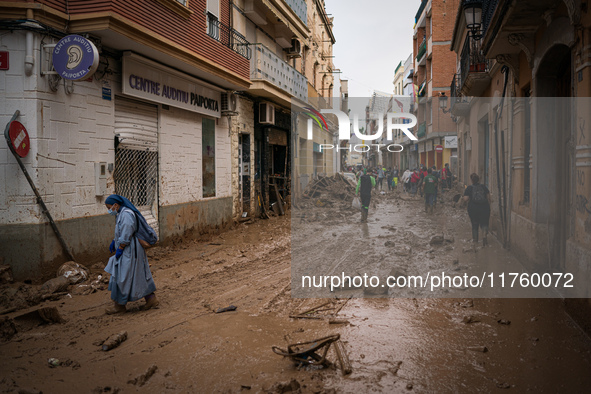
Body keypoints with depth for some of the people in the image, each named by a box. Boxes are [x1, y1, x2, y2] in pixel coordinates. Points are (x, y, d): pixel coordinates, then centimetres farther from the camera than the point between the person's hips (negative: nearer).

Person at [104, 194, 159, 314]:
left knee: (122, 277, 0)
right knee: (139, 275, 14)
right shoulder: (122, 213, 13)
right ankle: (151, 298, 19)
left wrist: (119, 249, -19)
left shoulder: (126, 215, -21)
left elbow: (125, 237, -24)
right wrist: (114, 242, 18)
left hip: (129, 252, -11)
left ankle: (119, 305, 12)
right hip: (130, 251, 11)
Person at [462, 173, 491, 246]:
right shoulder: (484, 187, 3)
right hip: (484, 208, 1)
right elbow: (488, 198, 2)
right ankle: (484, 235, -18)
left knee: (474, 224, 12)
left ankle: (475, 239, 19)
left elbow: (465, 199, -11)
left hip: (473, 208, 0)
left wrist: (462, 201, 11)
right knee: (484, 223, 7)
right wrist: (488, 207, 10)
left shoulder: (469, 188, -4)